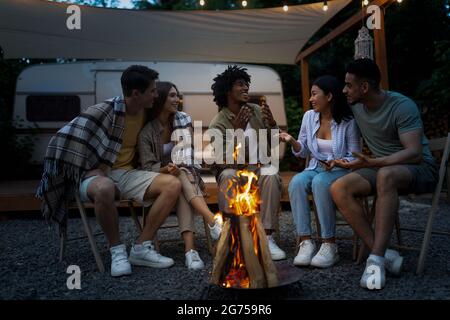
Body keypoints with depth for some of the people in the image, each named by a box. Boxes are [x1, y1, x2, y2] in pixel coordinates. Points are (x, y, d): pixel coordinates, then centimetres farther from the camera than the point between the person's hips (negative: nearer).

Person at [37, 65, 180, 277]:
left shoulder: (145, 112, 4)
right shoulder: (103, 112, -16)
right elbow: (67, 142, -18)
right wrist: (95, 170, -17)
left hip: (127, 174, 6)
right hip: (97, 175, -6)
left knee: (173, 184, -16)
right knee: (104, 188, -42)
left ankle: (142, 247, -13)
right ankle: (117, 250, -19)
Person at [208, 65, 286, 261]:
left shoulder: (257, 111, 8)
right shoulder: (218, 123, -4)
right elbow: (222, 161, -17)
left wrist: (272, 124, -10)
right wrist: (236, 129, -25)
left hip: (259, 168, 2)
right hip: (233, 171, -2)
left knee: (271, 176, -31)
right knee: (229, 176, -36)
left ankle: (267, 237, -29)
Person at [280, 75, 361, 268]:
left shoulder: (348, 122, -8)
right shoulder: (309, 116, 6)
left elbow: (354, 157, -3)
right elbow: (303, 152, 12)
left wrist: (337, 162, -23)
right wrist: (292, 141, -9)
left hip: (341, 171, -4)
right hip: (315, 168, 4)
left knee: (320, 183, -37)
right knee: (296, 182, -30)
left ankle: (329, 245, -29)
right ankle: (305, 241, -29)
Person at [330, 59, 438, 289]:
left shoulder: (402, 106, -18)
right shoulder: (355, 105, 1)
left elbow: (414, 153, -28)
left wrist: (371, 163, -39)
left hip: (420, 169, -6)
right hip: (382, 167, 6)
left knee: (385, 175, -41)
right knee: (339, 188, -22)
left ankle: (376, 259, -37)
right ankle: (385, 254, -25)